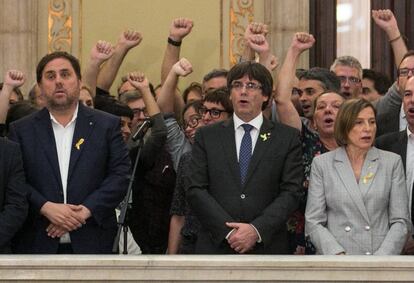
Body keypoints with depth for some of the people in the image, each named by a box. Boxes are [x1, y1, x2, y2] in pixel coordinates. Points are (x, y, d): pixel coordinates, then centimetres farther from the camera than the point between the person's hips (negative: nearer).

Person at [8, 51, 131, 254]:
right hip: (38, 244, 0)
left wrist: (85, 211, -11)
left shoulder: (107, 125, 7)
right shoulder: (21, 130, 8)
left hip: (92, 244, 0)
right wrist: (46, 207, -14)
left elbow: (120, 174, 0)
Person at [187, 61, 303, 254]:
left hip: (267, 248, 0)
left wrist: (257, 230, -13)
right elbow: (195, 191, 3)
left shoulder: (287, 138, 8)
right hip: (216, 246, 1)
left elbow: (290, 192, 0)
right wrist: (229, 231, -10)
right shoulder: (207, 136, 10)